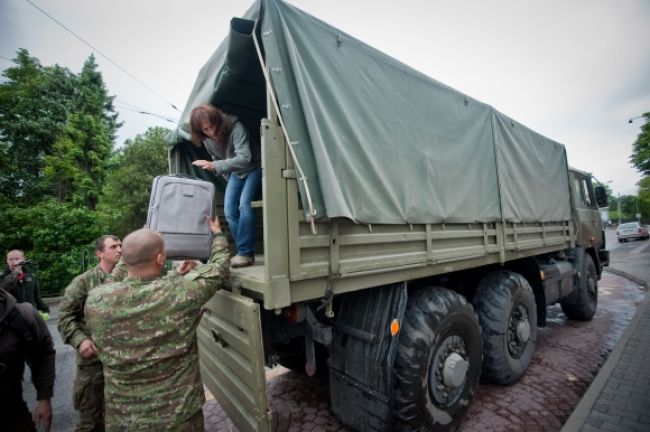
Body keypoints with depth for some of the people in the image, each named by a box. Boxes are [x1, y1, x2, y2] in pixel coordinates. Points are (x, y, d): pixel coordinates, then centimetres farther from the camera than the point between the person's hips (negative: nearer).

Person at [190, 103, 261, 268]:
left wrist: (214, 166, -47)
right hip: (236, 174, 7)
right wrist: (228, 177, 10)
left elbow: (244, 158, -40)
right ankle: (245, 253, 5)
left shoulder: (235, 127, -29)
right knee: (230, 211, -4)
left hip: (254, 168, -6)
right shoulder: (207, 141, -9)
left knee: (244, 205, -24)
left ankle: (245, 253, -16)